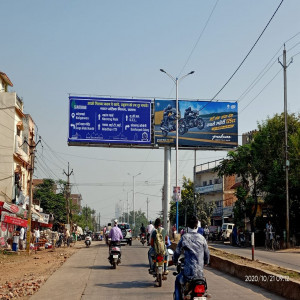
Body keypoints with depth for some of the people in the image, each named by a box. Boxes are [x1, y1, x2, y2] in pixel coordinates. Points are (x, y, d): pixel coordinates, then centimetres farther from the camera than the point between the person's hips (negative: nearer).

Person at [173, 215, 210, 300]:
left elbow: (177, 252, -1)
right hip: (200, 272, 3)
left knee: (177, 281, 26)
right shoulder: (202, 238, 2)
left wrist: (175, 261, 19)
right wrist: (205, 262, 27)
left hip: (188, 272, -3)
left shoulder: (184, 237, -6)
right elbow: (207, 253, 8)